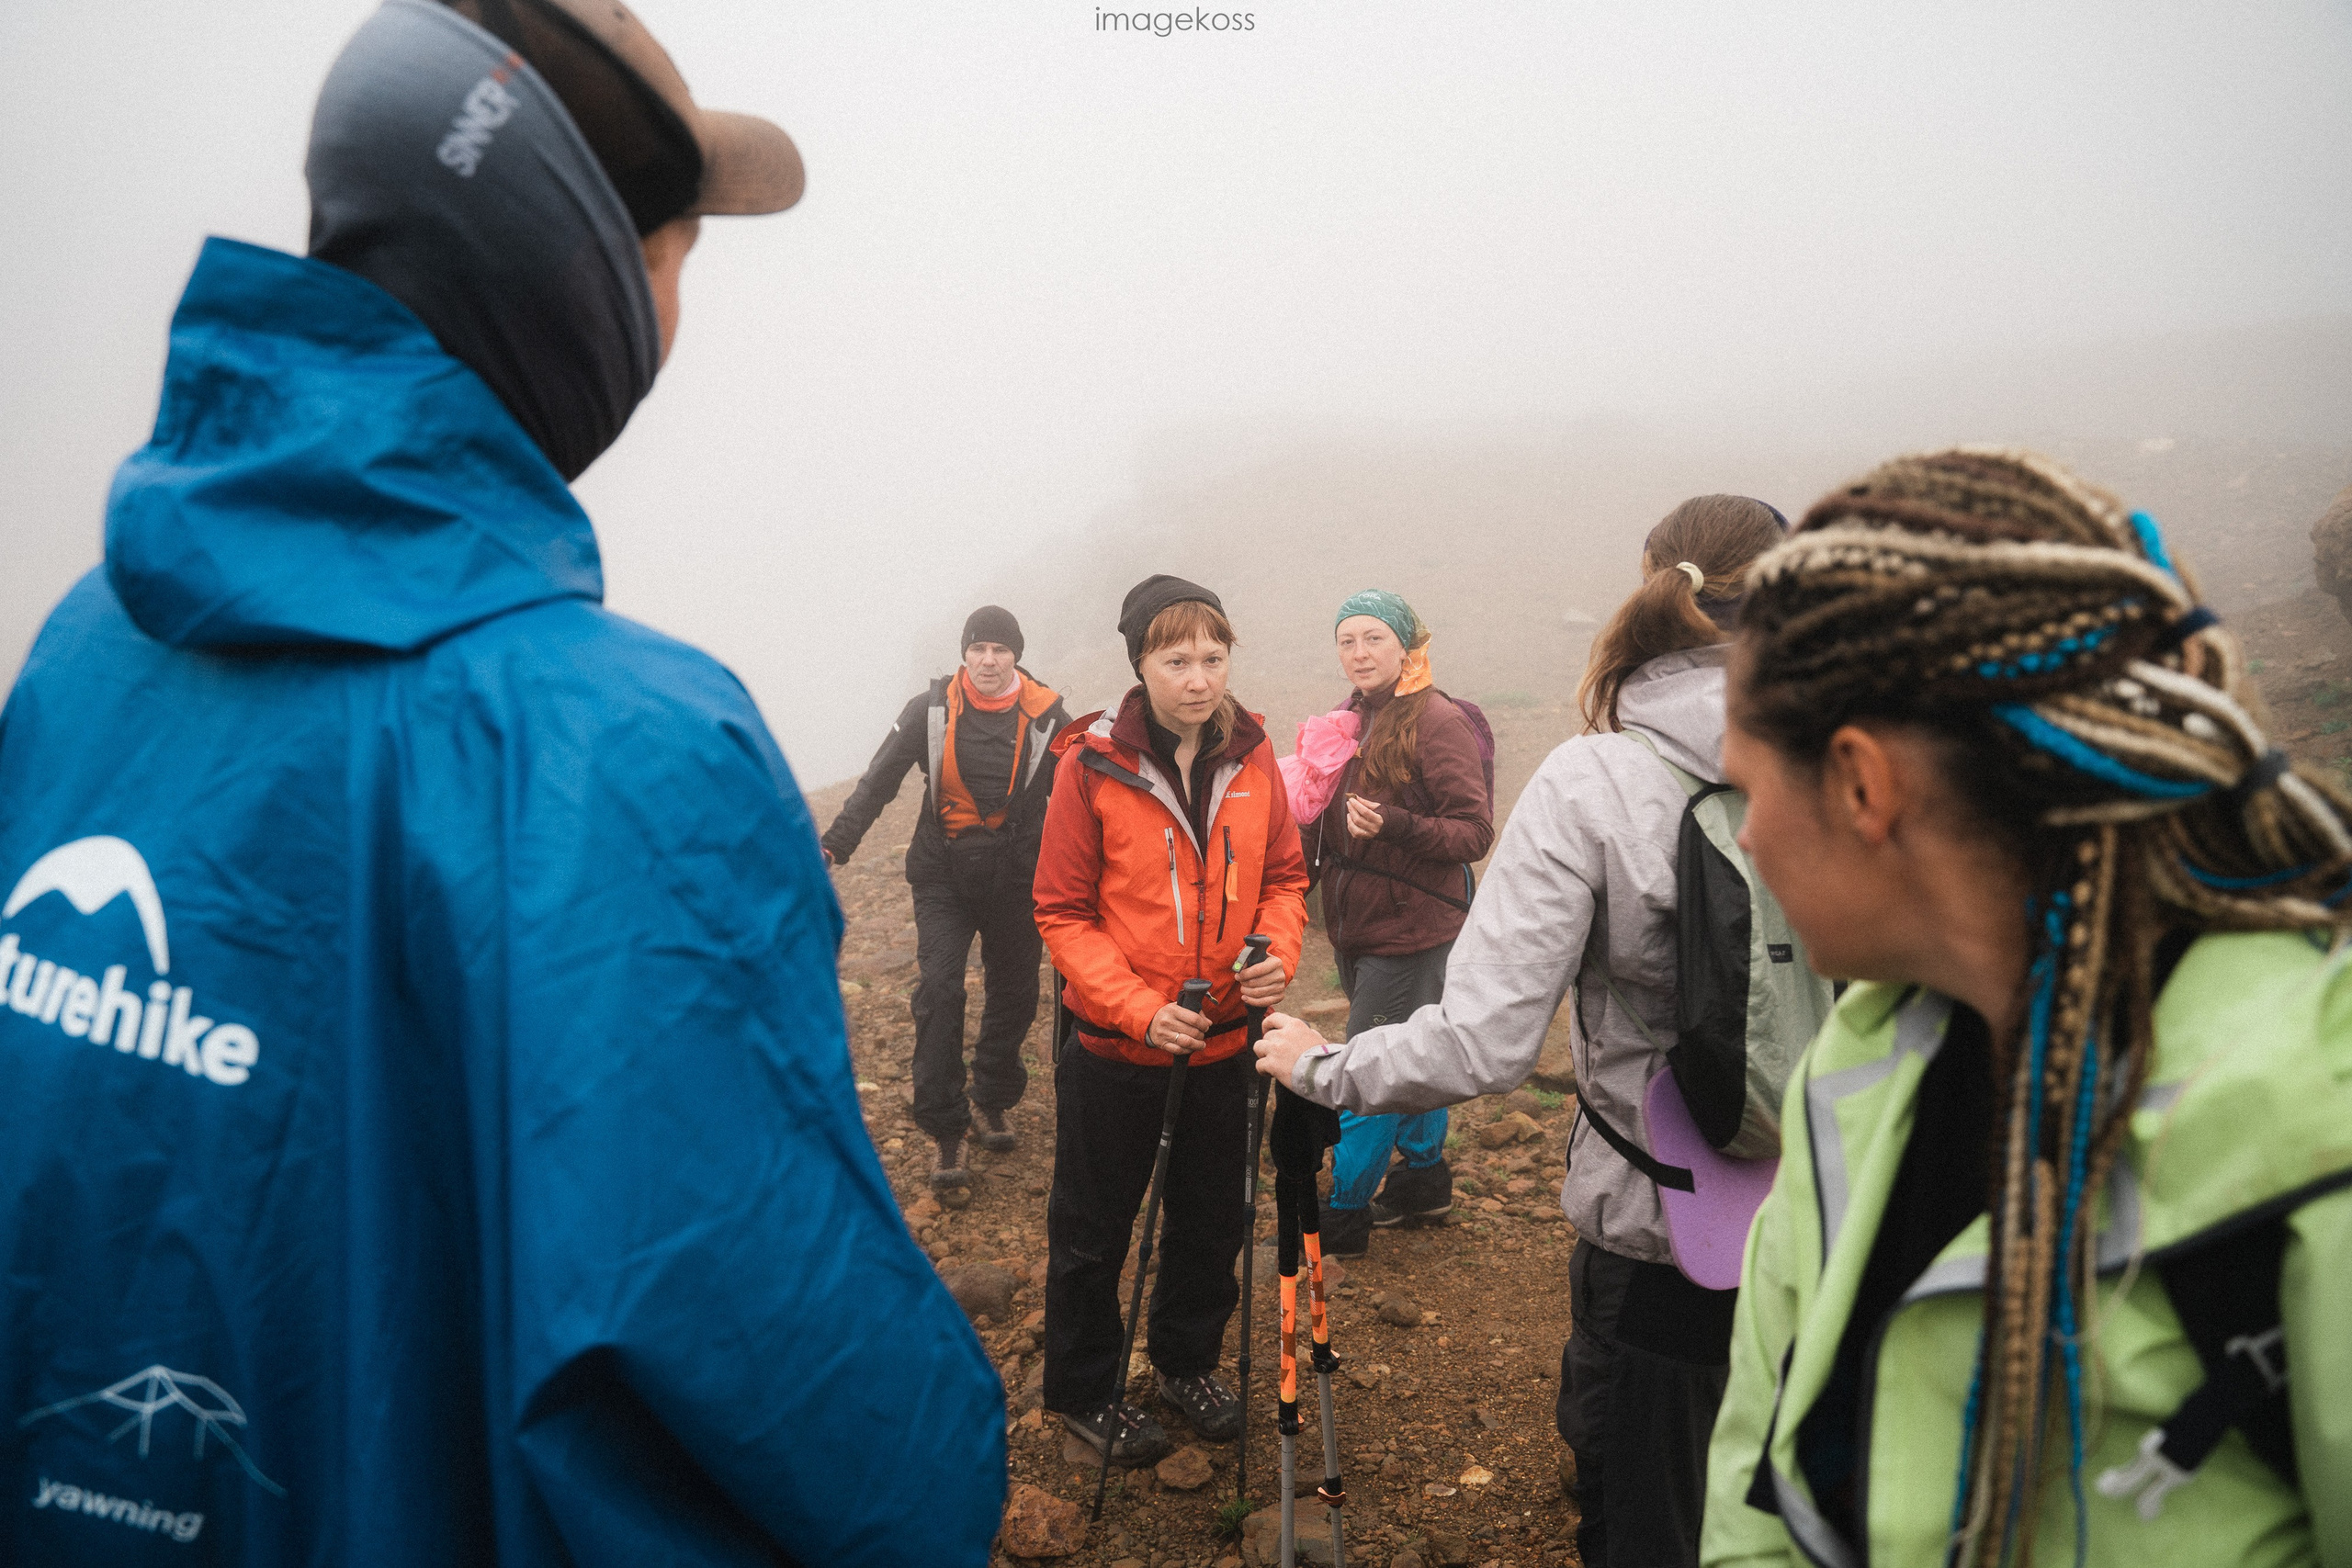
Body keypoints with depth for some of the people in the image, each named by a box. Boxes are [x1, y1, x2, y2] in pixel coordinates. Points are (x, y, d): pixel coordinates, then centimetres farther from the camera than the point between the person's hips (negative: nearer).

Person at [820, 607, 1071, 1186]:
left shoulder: (1046, 716, -5)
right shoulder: (931, 709, -6)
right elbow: (878, 782, -4)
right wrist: (835, 845, -14)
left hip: (1015, 878, 1)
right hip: (943, 877, -1)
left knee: (1014, 996, 12)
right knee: (939, 992, -13)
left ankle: (993, 1100, 36)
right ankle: (946, 1131, -3)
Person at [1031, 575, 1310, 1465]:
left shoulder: (1251, 757, -3)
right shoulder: (1092, 764, -14)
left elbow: (1283, 876, 7)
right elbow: (1062, 911, -11)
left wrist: (1279, 951, -13)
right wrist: (1137, 1006, -21)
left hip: (1224, 1039, 4)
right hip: (1114, 1045, -4)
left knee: (1213, 1220, 20)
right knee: (1093, 1229, 13)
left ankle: (1187, 1359, 44)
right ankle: (1081, 1391, 34)